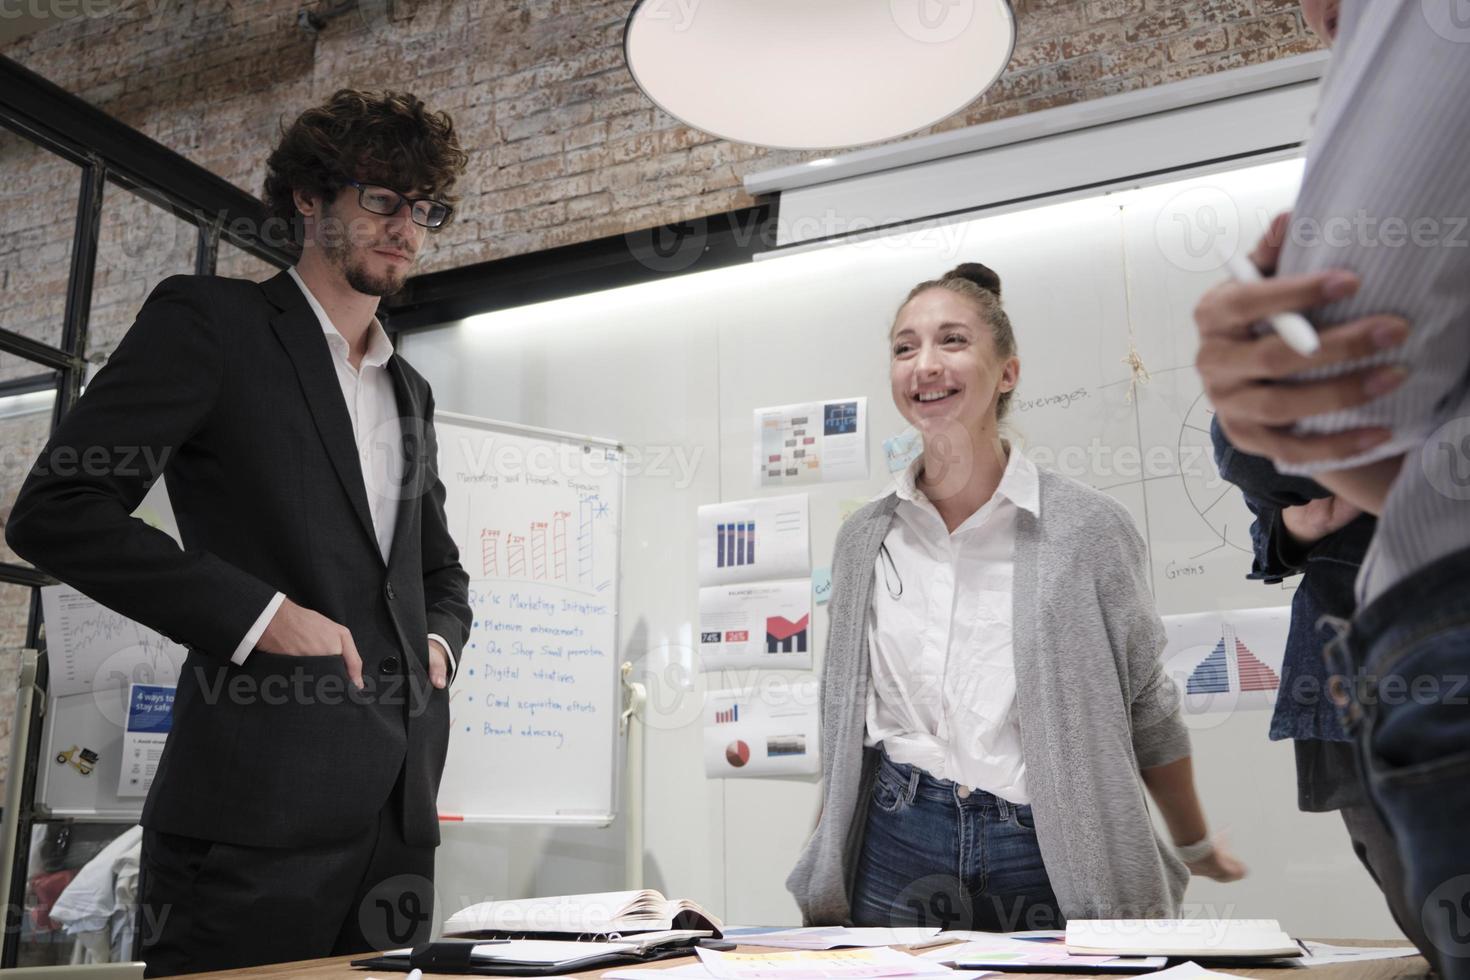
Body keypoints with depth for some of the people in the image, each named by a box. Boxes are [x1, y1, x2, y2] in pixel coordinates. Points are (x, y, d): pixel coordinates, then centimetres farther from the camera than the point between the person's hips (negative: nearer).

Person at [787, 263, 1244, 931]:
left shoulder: (1088, 529, -9)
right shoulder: (864, 539, 1)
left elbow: (1147, 711, 3)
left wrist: (1194, 846, 15)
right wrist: (825, 868, 17)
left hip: (1051, 862, -2)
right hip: (895, 852, 2)